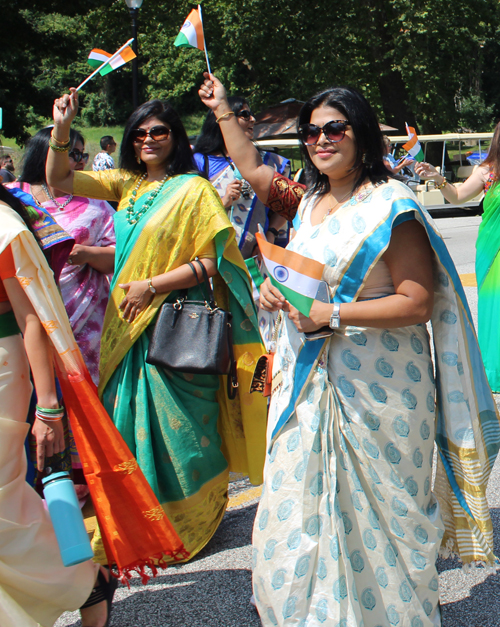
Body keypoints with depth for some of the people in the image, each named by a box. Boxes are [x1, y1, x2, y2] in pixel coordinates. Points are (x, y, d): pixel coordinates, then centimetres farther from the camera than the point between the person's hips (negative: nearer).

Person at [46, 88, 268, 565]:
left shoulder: (194, 190, -7)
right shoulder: (125, 184, 10)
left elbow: (212, 261, -12)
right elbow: (59, 181, 9)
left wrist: (151, 286, -15)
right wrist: (61, 129, -5)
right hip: (128, 324, 6)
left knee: (179, 425, 2)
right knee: (132, 421, 11)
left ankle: (192, 518, 22)